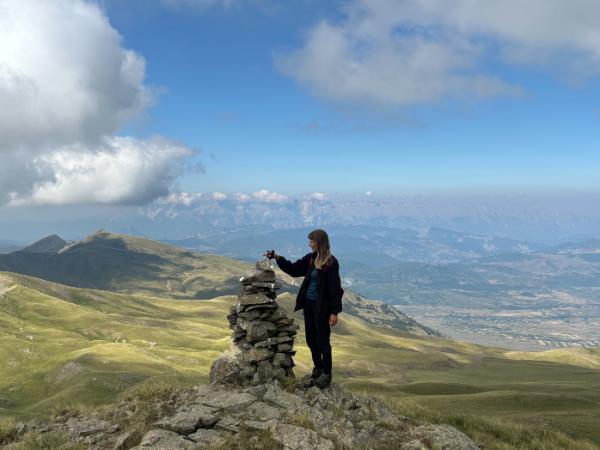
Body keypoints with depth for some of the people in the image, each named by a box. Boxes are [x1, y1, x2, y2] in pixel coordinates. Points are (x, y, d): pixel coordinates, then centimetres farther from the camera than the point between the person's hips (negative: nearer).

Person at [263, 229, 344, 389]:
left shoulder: (331, 262, -17)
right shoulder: (310, 258, 4)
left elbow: (334, 288, -16)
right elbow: (293, 269, 14)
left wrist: (334, 312, -16)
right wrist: (278, 258, 2)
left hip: (322, 306, -7)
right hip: (308, 303, 7)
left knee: (322, 340, 4)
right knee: (311, 339, 16)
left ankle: (326, 374, 19)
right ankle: (317, 369, 33)